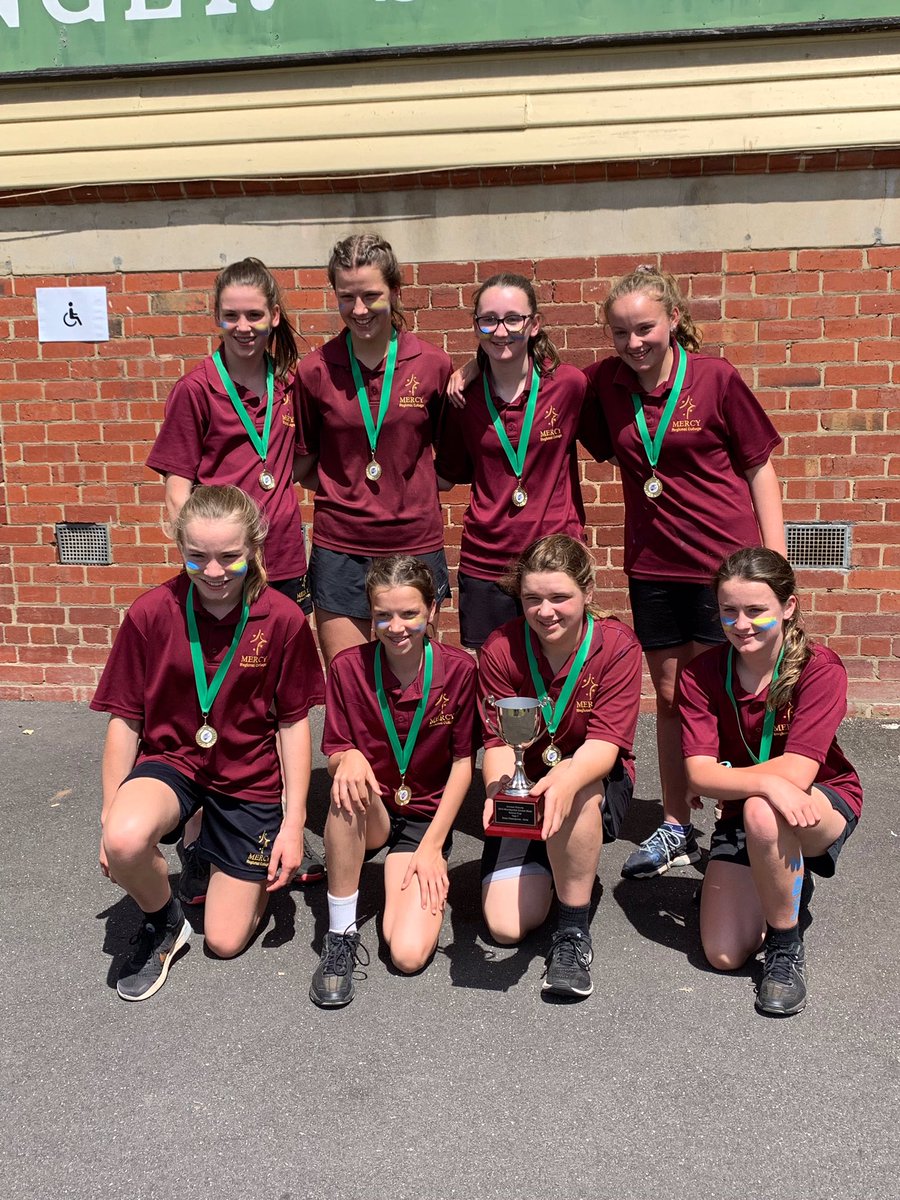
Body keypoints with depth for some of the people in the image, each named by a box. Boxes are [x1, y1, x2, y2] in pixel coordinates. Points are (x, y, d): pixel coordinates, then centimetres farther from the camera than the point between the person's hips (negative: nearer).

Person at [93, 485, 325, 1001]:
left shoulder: (283, 619, -14)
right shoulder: (152, 613, -14)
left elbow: (293, 724, -6)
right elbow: (125, 721, -5)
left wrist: (293, 825, -6)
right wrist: (110, 815, -5)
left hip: (249, 777, 0)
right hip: (171, 760, 0)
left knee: (226, 941, 3)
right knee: (124, 841, -35)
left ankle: (267, 862, 36)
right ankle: (163, 921, 0)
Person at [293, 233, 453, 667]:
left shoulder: (433, 365, -1)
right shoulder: (315, 371, -2)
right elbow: (303, 465, 8)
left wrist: (418, 487, -3)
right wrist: (343, 491, -4)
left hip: (415, 542, 0)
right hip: (340, 547, 0)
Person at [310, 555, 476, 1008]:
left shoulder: (459, 669, -11)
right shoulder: (348, 667, -10)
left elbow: (462, 762, -4)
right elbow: (333, 755, -3)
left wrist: (433, 846, -8)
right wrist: (347, 758, -29)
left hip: (426, 817, -1)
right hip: (368, 817, 1)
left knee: (409, 955, -20)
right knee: (348, 791, -38)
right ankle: (340, 935, -20)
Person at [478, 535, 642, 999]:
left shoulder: (617, 645, -16)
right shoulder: (501, 648, -12)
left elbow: (606, 742, -25)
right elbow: (499, 740, -16)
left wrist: (565, 780, -47)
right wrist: (497, 789, -39)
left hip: (597, 785, -2)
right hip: (525, 789, 2)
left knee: (575, 790, -41)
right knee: (507, 927, -13)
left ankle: (574, 932, -20)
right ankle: (545, 868, 24)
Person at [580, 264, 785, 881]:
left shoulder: (716, 378, -8)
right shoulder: (605, 382, 1)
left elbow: (759, 467, -2)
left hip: (725, 562, -4)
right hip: (652, 566, 4)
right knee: (670, 697, 13)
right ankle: (677, 828, 28)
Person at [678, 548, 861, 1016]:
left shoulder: (820, 669, -21)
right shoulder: (702, 673, -13)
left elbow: (797, 771, -30)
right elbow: (699, 775, -23)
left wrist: (727, 776, -24)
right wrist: (767, 782, -40)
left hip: (824, 805, -3)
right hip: (741, 813, 4)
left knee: (762, 814, -40)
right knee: (723, 955, -8)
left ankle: (786, 947, -15)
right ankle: (786, 886, 24)